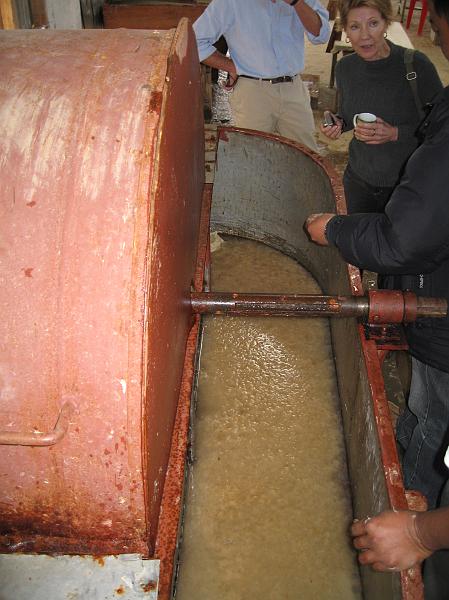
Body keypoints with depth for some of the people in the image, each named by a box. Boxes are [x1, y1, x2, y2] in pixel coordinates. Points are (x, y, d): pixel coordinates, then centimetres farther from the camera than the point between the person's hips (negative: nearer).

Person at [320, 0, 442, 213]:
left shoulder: (416, 65, -19)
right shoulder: (345, 67, -4)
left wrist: (395, 133, -26)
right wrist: (338, 124, -9)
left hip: (406, 186, -4)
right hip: (358, 178, 4)